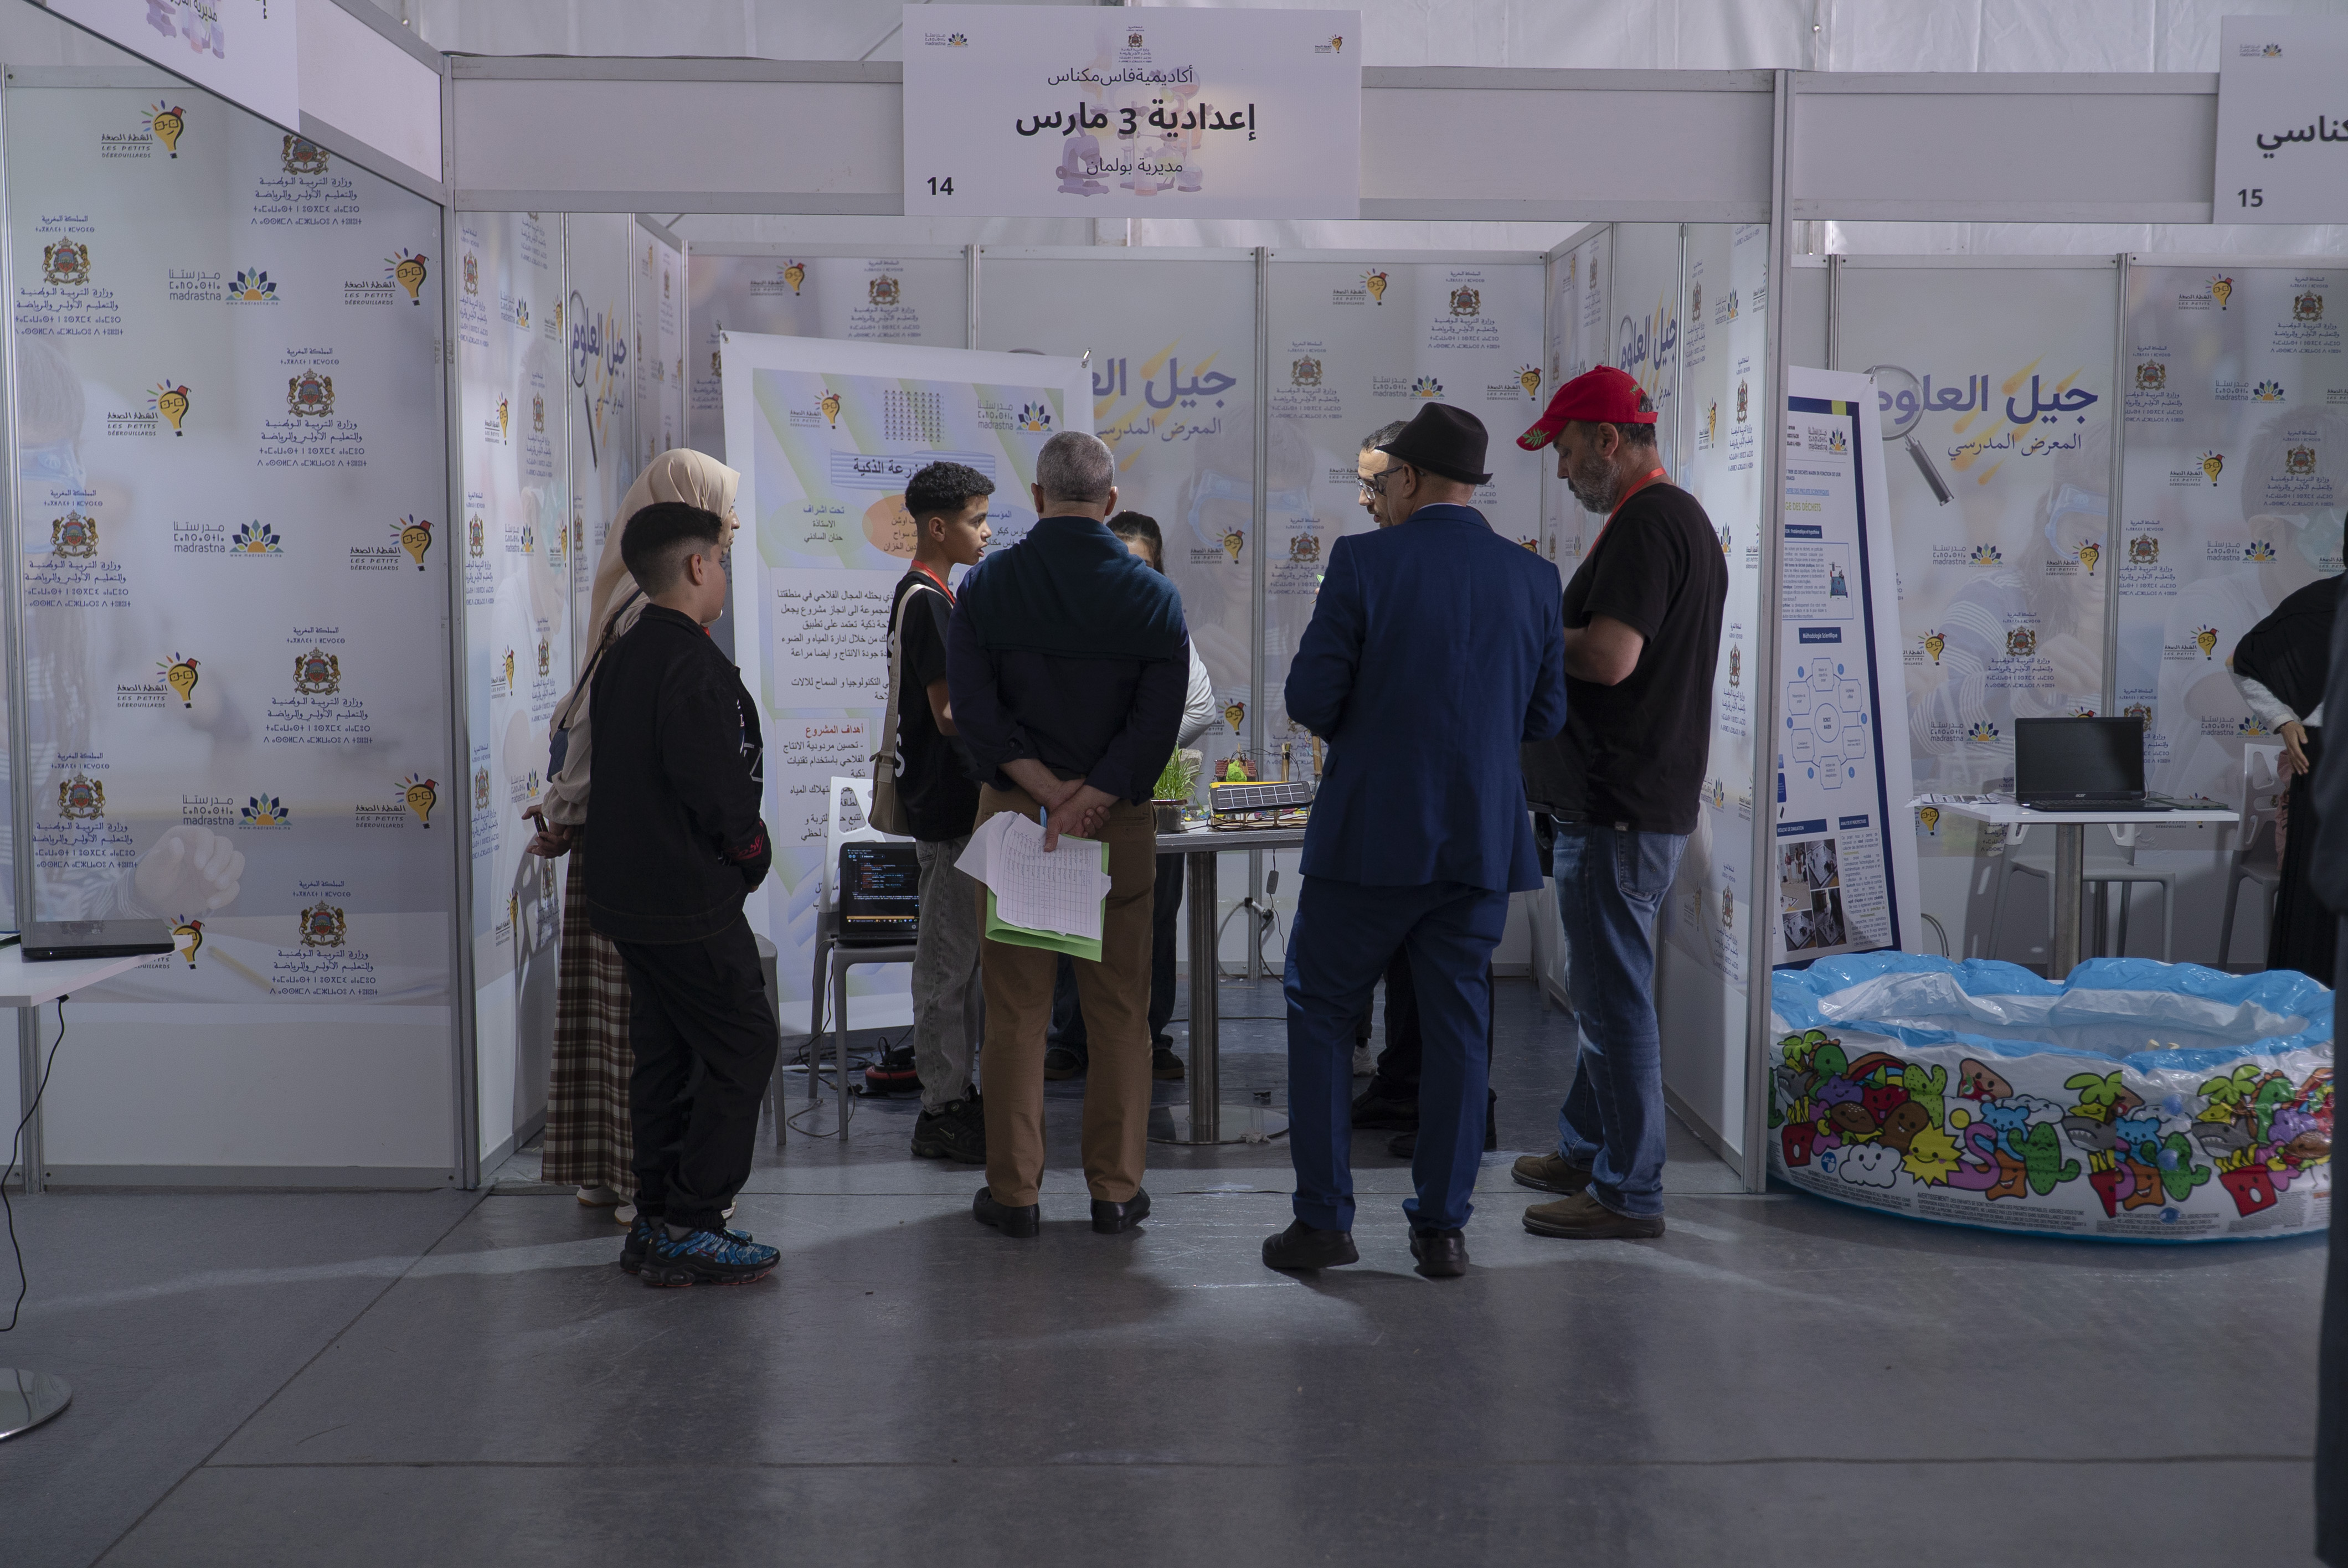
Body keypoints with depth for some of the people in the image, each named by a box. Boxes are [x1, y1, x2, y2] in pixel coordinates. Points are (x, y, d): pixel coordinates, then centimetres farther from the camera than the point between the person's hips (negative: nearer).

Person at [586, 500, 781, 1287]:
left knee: (665, 1054, 15)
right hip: (690, 900, -10)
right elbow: (717, 787, -22)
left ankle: (657, 1221, 20)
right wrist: (752, 852, -4)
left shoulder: (621, 659, 12)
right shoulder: (693, 665, -18)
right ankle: (688, 1229, -2)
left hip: (629, 894, 10)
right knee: (742, 1046, -3)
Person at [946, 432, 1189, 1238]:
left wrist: (1047, 793, -11)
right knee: (1119, 1010, 9)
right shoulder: (1153, 595, -2)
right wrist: (1088, 802, -14)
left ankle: (1014, 1190, 12)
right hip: (1121, 819, 0)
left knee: (1016, 1010, 7)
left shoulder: (987, 584, -1)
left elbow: (972, 708, -10)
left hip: (1013, 810, 0)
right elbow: (1158, 719, -11)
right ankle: (1116, 1189, 14)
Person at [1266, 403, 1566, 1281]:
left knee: (1320, 1016, 10)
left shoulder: (1364, 562, -9)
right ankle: (1443, 1228, 15)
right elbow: (1544, 716, 8)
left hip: (1370, 833, -3)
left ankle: (1323, 1220, 9)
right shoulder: (1533, 578, 3)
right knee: (1456, 1028, 11)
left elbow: (1310, 696, -10)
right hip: (1482, 841, 4)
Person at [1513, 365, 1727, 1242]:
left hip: (1618, 807, -11)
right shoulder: (1684, 518, 17)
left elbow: (1609, 657, -26)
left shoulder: (1643, 525, -16)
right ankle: (1587, 1151, 32)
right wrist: (1552, 632, 14)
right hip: (1654, 795, 11)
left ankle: (1627, 1193, 4)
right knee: (1605, 990, 20)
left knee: (1615, 996, -3)